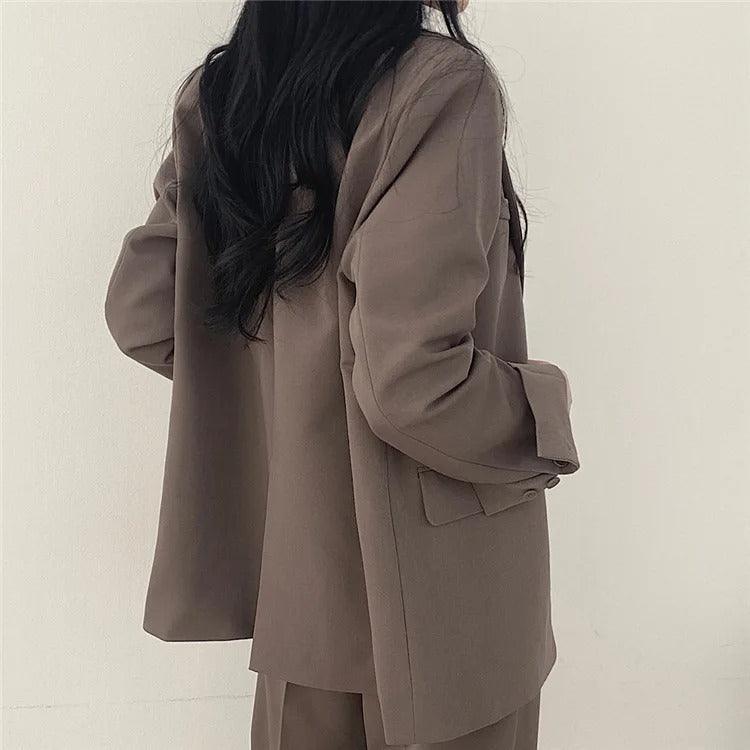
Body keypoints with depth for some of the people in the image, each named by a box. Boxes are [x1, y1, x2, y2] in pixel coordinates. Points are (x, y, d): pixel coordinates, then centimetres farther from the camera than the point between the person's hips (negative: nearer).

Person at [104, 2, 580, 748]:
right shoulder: (439, 83, -21)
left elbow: (142, 312, 5)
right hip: (427, 580, -6)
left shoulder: (219, 96, -1)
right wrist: (543, 414, -9)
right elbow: (412, 377, -28)